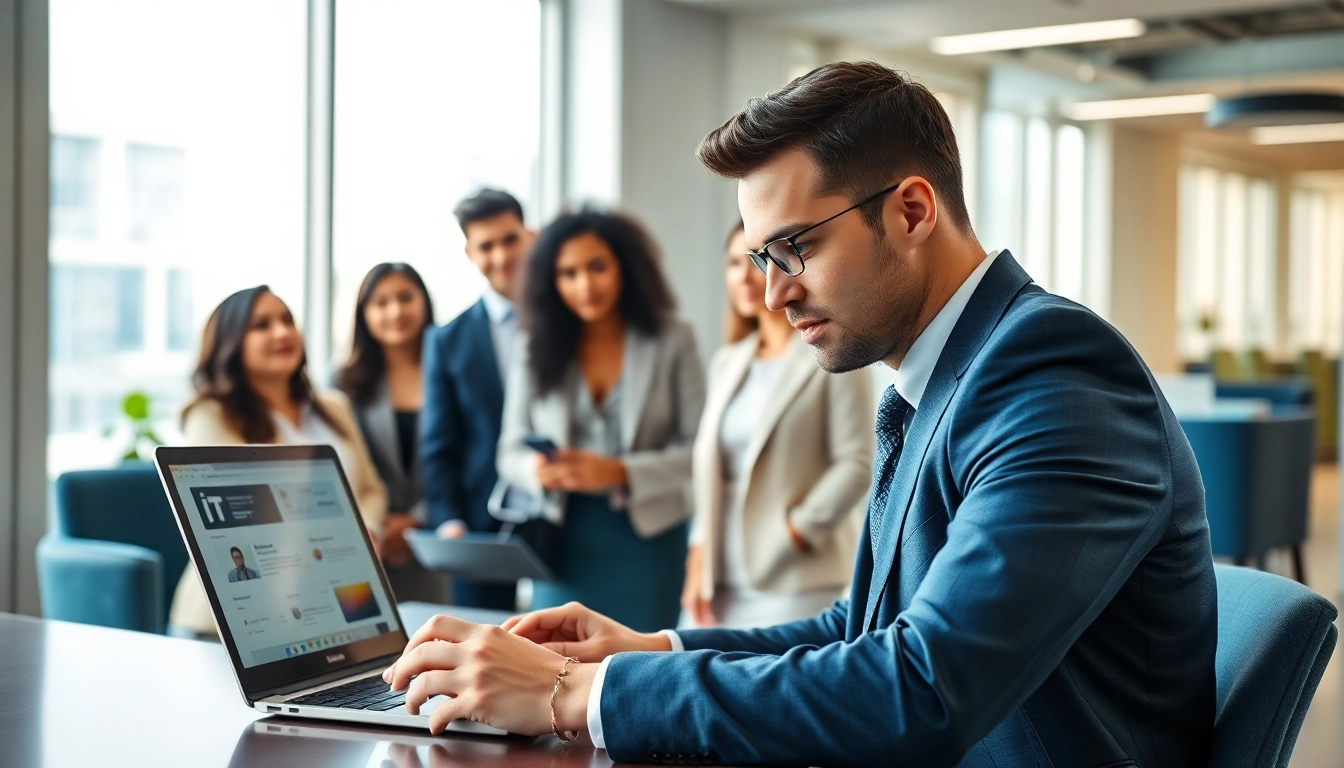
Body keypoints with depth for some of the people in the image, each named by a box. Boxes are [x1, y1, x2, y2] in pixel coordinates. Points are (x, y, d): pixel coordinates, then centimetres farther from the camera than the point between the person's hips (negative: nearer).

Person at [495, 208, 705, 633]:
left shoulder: (670, 341, -1)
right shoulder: (537, 350, 5)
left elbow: (699, 450, -5)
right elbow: (510, 452, 7)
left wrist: (621, 472, -19)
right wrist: (538, 471, -16)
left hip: (646, 538, -1)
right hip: (563, 541, 2)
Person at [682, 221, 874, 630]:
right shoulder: (728, 363, 17)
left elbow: (857, 465, -9)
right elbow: (709, 466, 15)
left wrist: (795, 534, -13)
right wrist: (700, 554, 6)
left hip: (797, 585, -6)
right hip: (724, 585, 6)